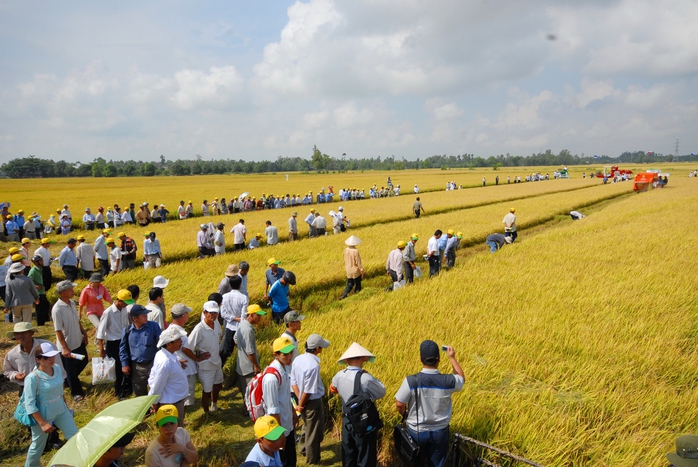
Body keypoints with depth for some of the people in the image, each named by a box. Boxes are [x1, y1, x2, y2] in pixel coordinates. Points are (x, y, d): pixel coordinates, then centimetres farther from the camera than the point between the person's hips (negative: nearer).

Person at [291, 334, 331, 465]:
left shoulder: (297, 359, -6)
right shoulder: (313, 365, -30)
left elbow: (293, 382, 0)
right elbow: (309, 391, -26)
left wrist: (300, 402, -2)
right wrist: (301, 405, -11)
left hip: (304, 401, 8)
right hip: (312, 402, -8)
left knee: (308, 426, 30)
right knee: (314, 432, 12)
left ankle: (304, 448, 50)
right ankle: (313, 460, 29)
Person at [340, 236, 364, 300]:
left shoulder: (346, 250, -7)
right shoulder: (355, 251, -24)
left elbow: (345, 261, 5)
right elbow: (358, 263, -19)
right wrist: (363, 272, -9)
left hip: (349, 271, 6)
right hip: (356, 271, -6)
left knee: (349, 284, 20)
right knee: (357, 286, 12)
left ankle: (343, 296, 10)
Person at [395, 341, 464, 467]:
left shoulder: (411, 381, -24)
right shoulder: (448, 381, -19)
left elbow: (399, 404, -15)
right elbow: (462, 378, 5)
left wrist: (405, 415, 6)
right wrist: (452, 357, 10)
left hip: (416, 431, -1)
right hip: (440, 432, 1)